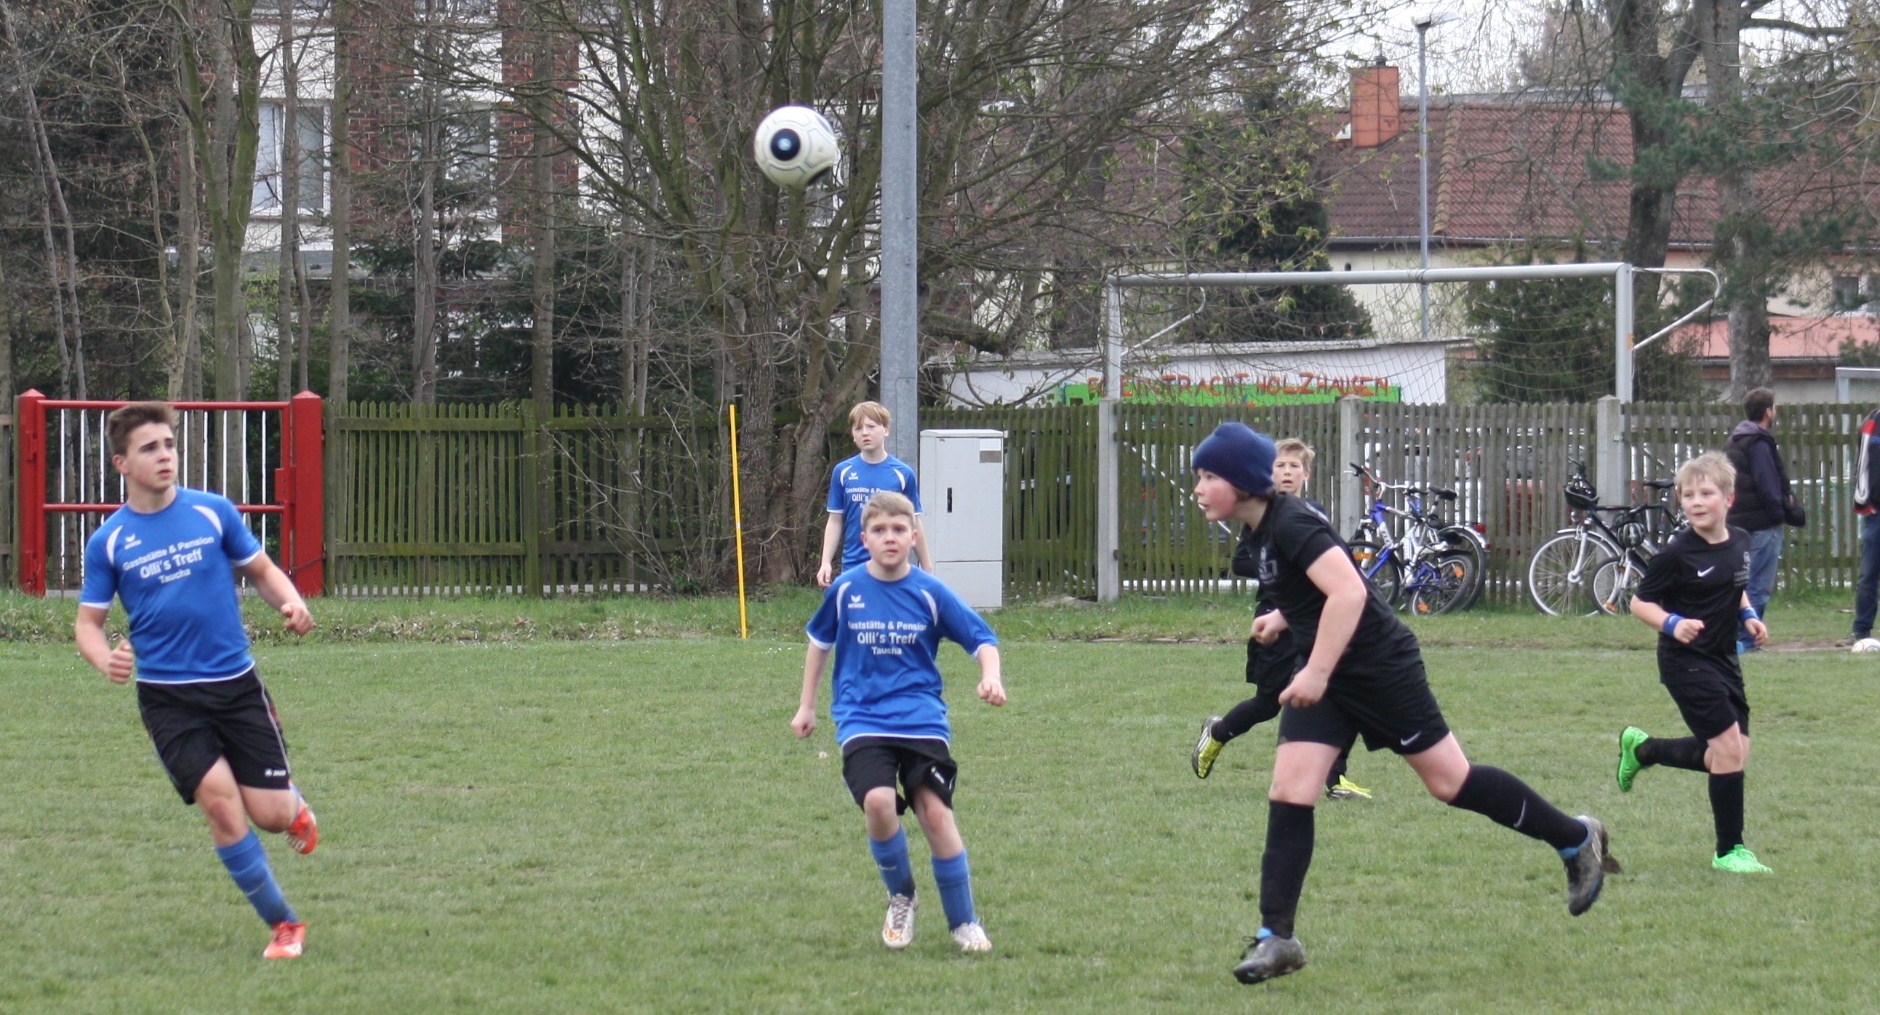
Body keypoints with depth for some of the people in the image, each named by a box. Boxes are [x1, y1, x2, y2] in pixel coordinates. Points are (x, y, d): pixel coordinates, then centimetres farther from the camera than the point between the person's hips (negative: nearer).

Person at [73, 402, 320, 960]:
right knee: (221, 804, -16)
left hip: (237, 683, 1)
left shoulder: (213, 512, -1)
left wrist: (290, 603, -11)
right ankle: (283, 924, -1)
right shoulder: (109, 541, -1)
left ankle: (296, 804, 37)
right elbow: (88, 623, 4)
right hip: (167, 697, -1)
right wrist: (106, 660, -18)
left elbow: (261, 570, 11)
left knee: (271, 814, -4)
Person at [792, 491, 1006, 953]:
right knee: (878, 801, -24)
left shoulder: (930, 593, -2)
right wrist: (806, 706, 23)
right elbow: (820, 641, 19)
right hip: (862, 720, 0)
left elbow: (982, 639, 4)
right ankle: (901, 898, 3)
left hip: (921, 719, 0)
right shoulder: (846, 590, 1)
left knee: (936, 811, -13)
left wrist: (991, 676, -17)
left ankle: (965, 923, 3)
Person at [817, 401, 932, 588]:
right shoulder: (843, 472, 3)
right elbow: (835, 521, 7)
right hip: (853, 568, 2)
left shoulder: (902, 473, -2)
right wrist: (826, 563, -1)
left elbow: (914, 524, 4)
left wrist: (928, 570, 7)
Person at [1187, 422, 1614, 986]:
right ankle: (1276, 939, -4)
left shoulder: (1291, 526, -23)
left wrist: (1317, 671, -34)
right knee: (1288, 792, -3)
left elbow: (1348, 591, -34)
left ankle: (1577, 839, 19)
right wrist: (1284, 617, 24)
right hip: (1327, 676, 9)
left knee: (1448, 779, 1)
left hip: (1378, 665, -9)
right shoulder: (1270, 525, 7)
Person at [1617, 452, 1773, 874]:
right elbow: (1640, 602, -9)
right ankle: (1728, 851, -1)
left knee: (1732, 753, 9)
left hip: (1724, 658, 7)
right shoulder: (1678, 554, -16)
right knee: (1728, 747, -12)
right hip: (1686, 660, -7)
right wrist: (1673, 625, -26)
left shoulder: (1741, 543, 3)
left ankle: (1642, 748, 31)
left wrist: (1749, 616, 3)